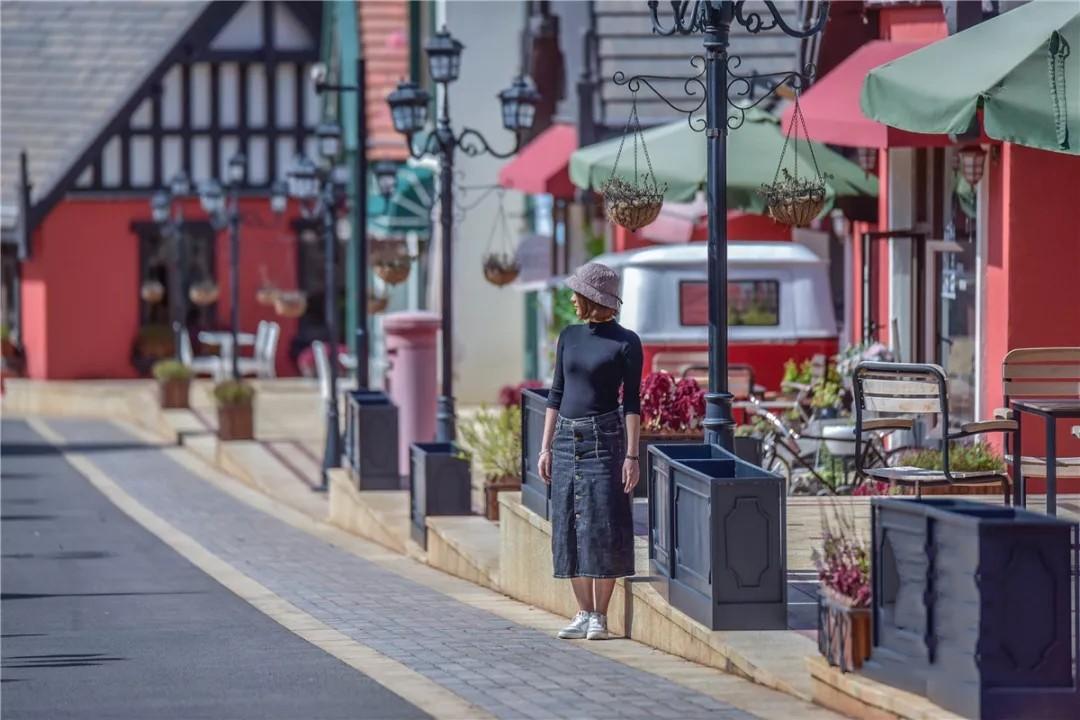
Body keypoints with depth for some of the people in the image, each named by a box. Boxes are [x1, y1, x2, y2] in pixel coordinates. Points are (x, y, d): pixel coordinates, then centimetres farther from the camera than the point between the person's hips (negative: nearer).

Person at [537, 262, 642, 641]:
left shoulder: (626, 343, -5)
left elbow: (632, 403, -6)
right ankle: (583, 613, 9)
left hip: (604, 439, -5)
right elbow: (556, 394, 13)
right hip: (566, 439, 5)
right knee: (570, 528, 4)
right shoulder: (569, 337, 10)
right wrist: (546, 447, 8)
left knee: (601, 528, -6)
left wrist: (631, 456, -11)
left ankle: (599, 616, -1)